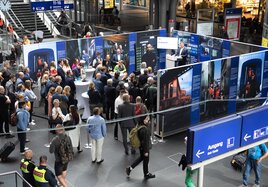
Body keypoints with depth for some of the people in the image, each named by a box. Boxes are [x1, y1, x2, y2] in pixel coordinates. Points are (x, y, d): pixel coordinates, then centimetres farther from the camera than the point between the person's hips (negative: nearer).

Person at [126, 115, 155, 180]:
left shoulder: (139, 127, -6)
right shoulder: (144, 130, -32)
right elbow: (145, 141, -26)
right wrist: (146, 151, -18)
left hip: (140, 146, 8)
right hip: (144, 147, -8)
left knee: (141, 157, 28)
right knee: (146, 160, 13)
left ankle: (130, 168, 29)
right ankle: (146, 174, 34)